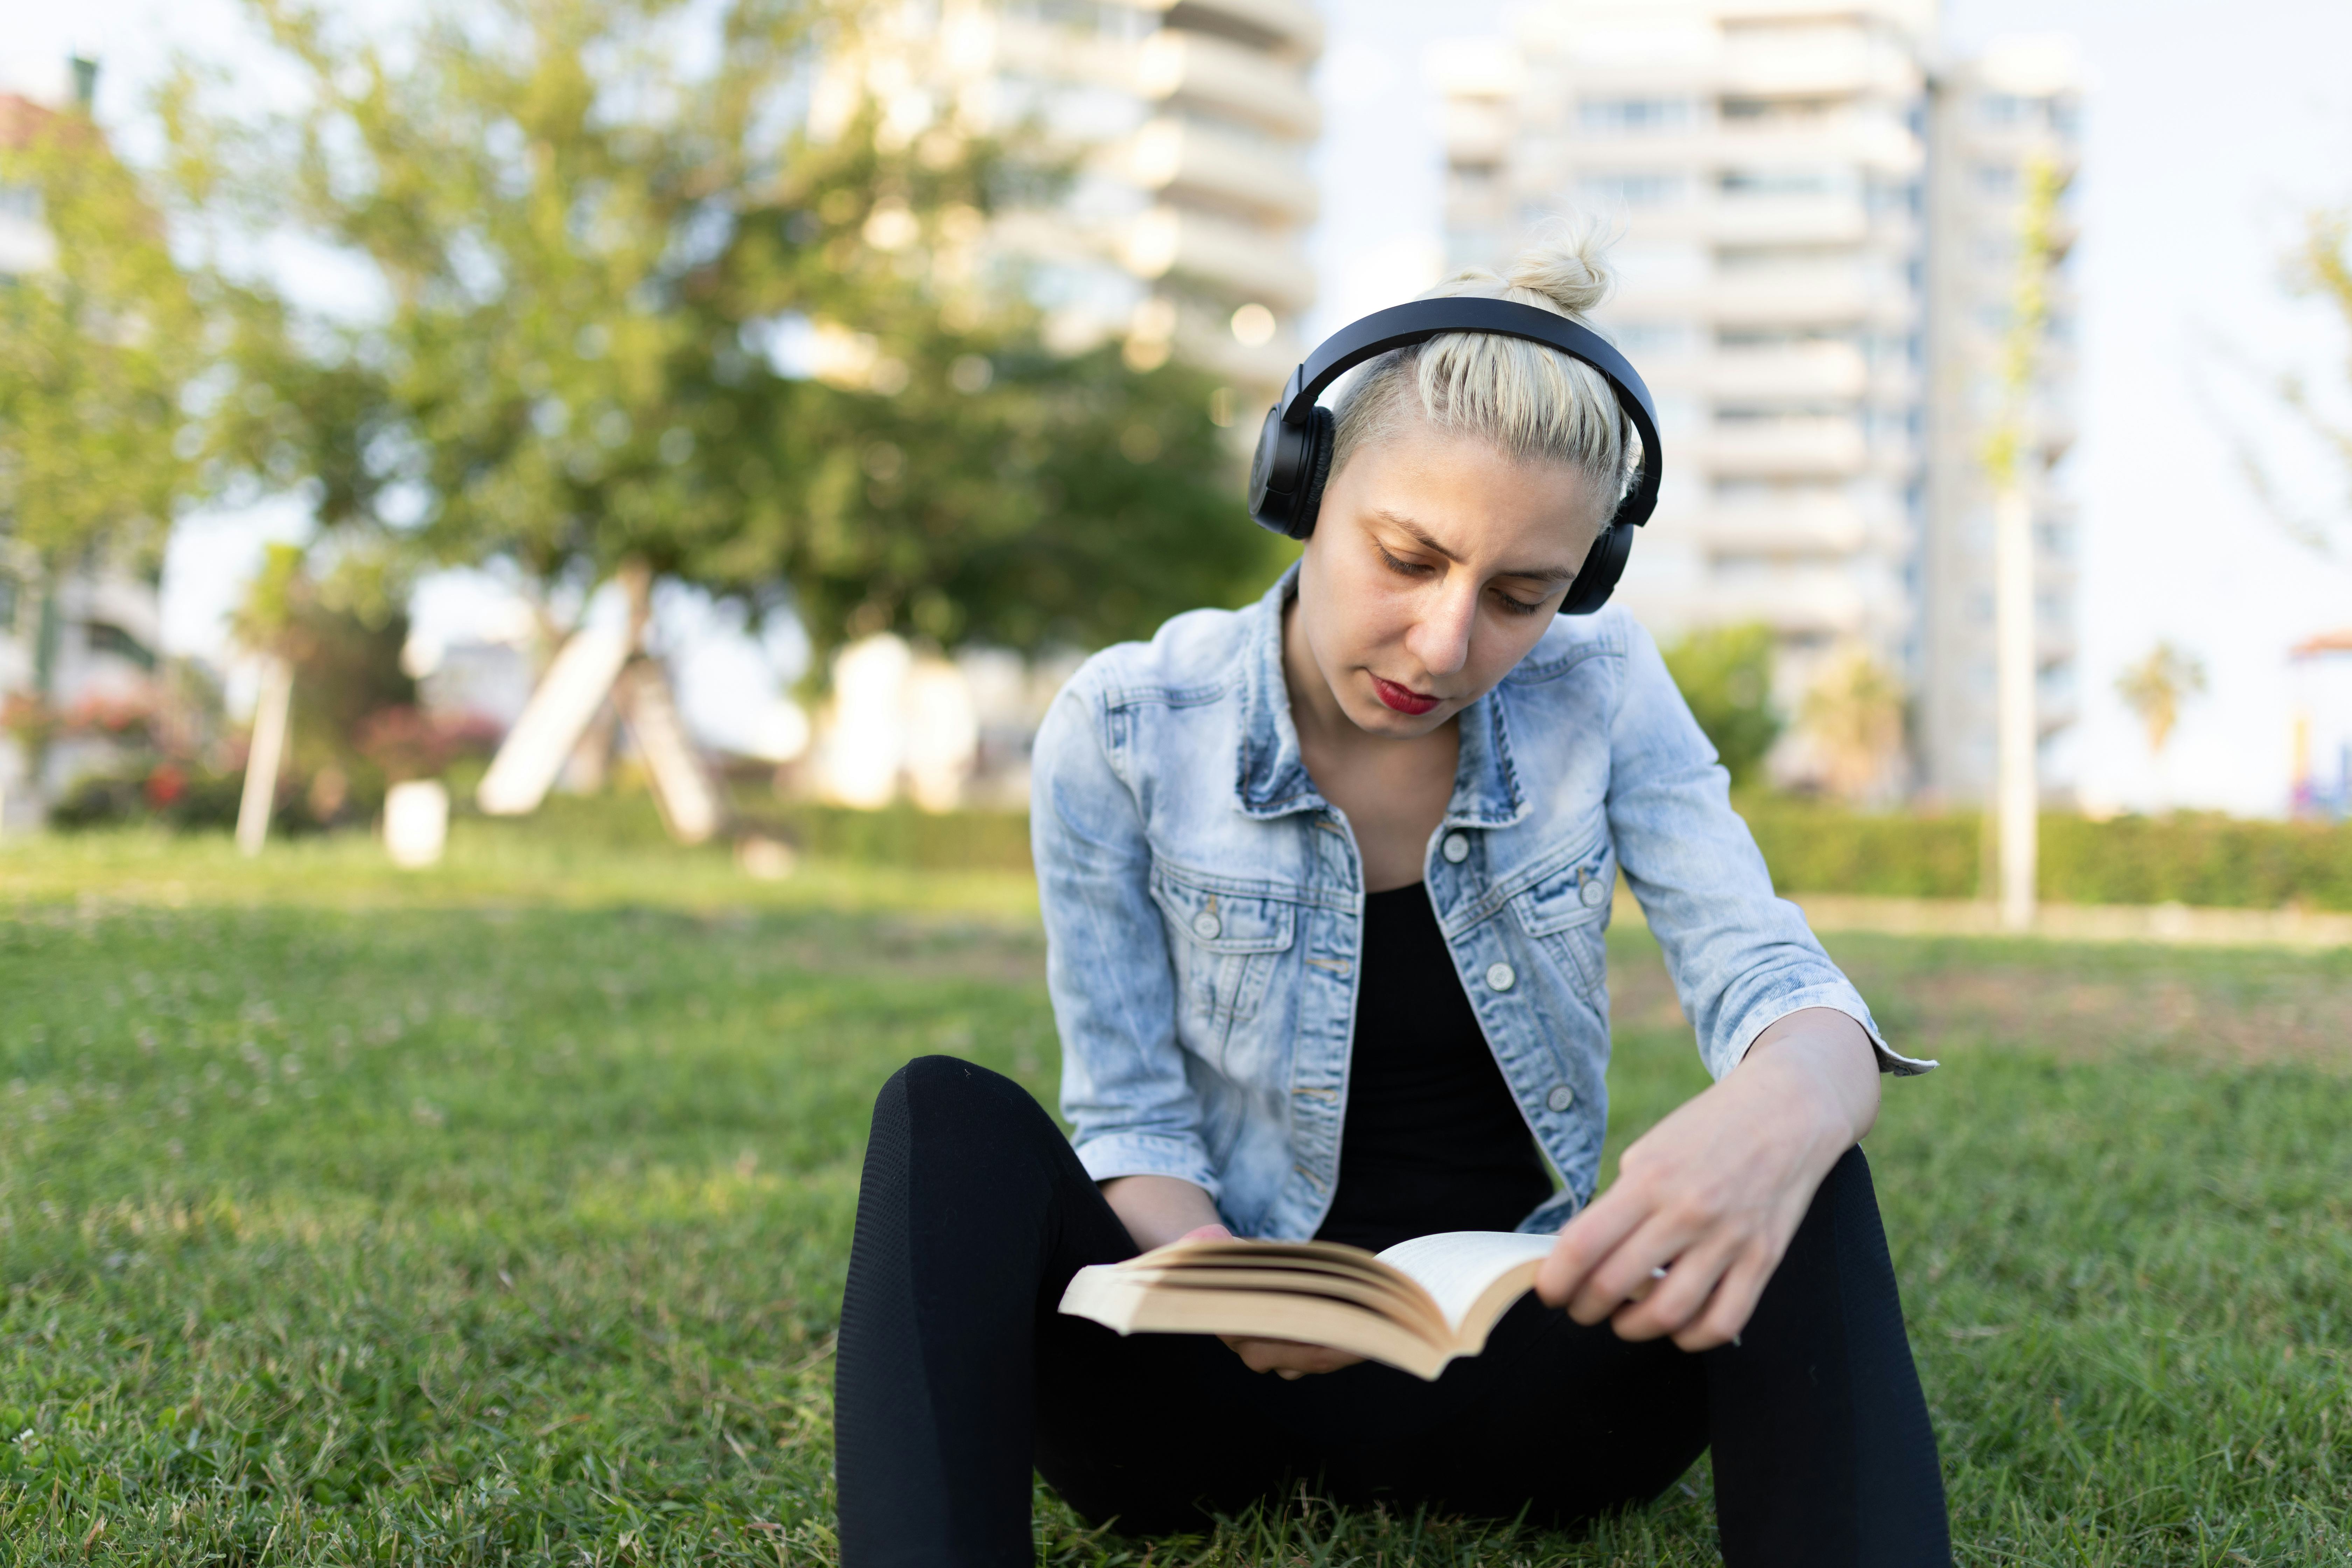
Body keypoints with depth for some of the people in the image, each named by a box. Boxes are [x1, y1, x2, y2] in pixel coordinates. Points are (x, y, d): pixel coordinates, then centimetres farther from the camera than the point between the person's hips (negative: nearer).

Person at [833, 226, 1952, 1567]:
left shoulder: (1603, 695, -5)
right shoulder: (1125, 734, -9)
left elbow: (1778, 989, -16)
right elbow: (1134, 1124, -7)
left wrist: (1787, 1110, -43)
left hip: (1512, 1385, 1)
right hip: (1221, 1383, -1)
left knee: (1798, 1171, -27)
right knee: (954, 1123, -28)